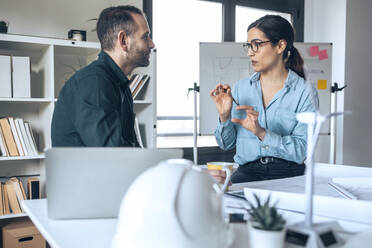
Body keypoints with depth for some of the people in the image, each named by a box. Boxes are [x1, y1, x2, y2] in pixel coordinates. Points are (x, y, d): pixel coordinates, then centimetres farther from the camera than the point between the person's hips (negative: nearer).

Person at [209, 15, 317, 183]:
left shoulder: (304, 92, -1)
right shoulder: (241, 87, 10)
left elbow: (302, 150, -9)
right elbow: (226, 144, 11)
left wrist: (261, 133, -20)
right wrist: (224, 117, -7)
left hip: (289, 173, -1)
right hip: (248, 171, 1)